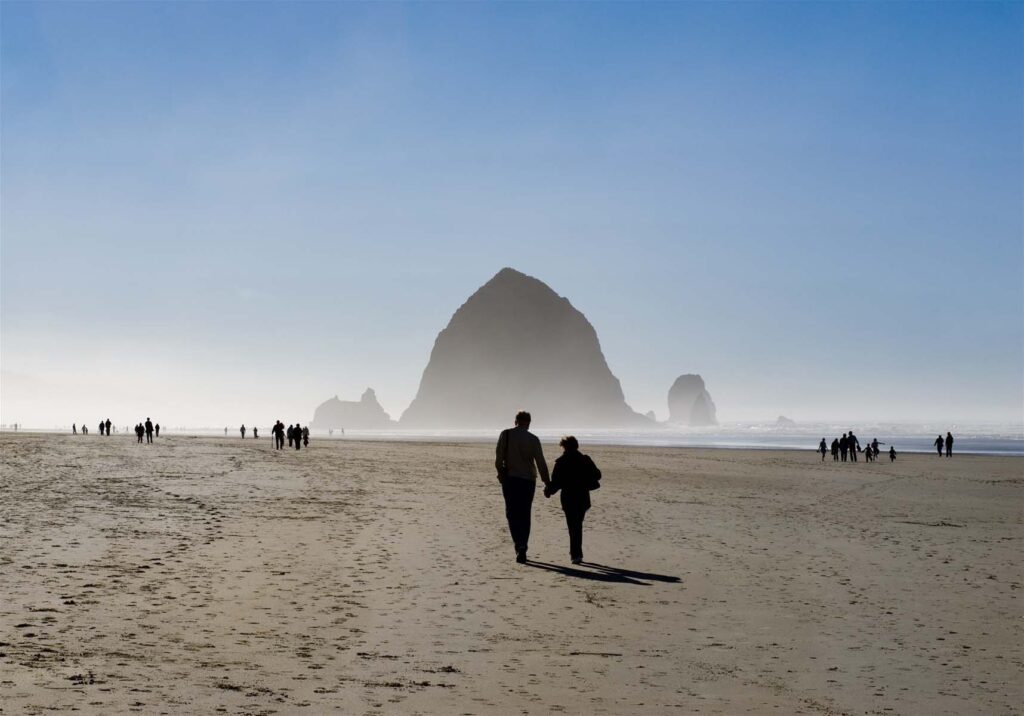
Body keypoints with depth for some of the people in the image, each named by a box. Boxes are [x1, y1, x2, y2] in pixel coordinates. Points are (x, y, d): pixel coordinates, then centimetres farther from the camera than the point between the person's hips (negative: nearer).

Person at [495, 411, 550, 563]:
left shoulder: (505, 435, -1)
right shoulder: (533, 439, -3)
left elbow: (498, 457, -4)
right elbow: (540, 462, -3)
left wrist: (501, 473, 10)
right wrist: (547, 482, 4)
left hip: (509, 478, 0)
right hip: (528, 480, 0)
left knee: (512, 513, 5)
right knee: (524, 515, 10)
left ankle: (519, 545, -14)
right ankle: (522, 549, 8)